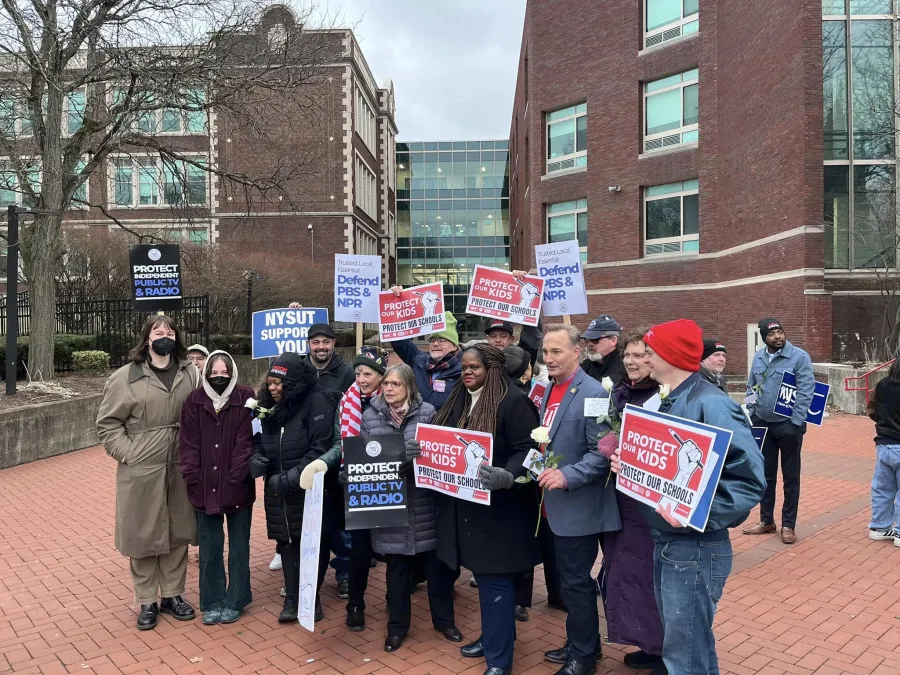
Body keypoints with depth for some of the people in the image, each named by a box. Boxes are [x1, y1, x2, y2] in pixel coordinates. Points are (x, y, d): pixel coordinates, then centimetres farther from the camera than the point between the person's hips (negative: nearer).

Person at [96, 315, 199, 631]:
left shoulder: (191, 374, 2)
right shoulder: (126, 377, -5)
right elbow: (107, 423, 0)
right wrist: (128, 453, -9)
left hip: (181, 469, 3)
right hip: (140, 471, -2)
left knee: (178, 534, 13)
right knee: (143, 536, 9)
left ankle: (173, 595, 31)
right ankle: (147, 602, 26)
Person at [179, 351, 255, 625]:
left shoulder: (245, 398, -7)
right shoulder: (195, 401, 0)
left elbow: (246, 440, -10)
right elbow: (188, 443, -1)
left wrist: (236, 477, -15)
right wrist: (193, 477, -9)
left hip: (237, 487, -2)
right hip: (205, 487, 2)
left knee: (239, 547, 12)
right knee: (209, 549, 12)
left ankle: (235, 601, 26)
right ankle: (212, 602, 27)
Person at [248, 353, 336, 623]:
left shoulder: (316, 403, -12)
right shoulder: (269, 406, 11)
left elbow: (322, 446, -19)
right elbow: (259, 438, 15)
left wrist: (294, 475, -24)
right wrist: (256, 458, -7)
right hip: (277, 490, 6)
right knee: (286, 541, 9)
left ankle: (312, 597, 21)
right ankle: (292, 598, 19)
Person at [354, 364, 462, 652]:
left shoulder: (427, 412, -3)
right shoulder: (370, 416, 2)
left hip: (424, 502, -1)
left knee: (435, 561, 10)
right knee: (396, 565, 12)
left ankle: (444, 619, 30)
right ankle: (397, 625, 29)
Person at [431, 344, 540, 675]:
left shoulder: (513, 402, -14)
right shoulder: (459, 400, 9)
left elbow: (527, 450, -19)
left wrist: (507, 476, -36)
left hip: (500, 506, -7)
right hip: (466, 504, 7)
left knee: (497, 580, 1)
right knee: (483, 576, 19)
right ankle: (492, 637, 36)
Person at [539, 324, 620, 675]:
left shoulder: (593, 393, -17)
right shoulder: (549, 389, 8)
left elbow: (602, 452, -21)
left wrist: (567, 476, -28)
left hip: (578, 507, -8)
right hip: (556, 505, 8)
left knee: (576, 582, 5)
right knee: (569, 579, 20)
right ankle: (579, 644, 37)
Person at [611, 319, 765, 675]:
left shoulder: (711, 405, -20)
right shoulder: (667, 401, 8)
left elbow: (751, 478, -23)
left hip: (695, 547, -9)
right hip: (664, 541, 9)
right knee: (686, 641, 24)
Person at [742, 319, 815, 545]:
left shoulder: (799, 357, -11)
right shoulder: (758, 357, 5)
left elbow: (806, 392, -14)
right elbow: (751, 387, 14)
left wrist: (795, 422, -18)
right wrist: (750, 414, 4)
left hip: (788, 424, -5)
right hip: (762, 424, 5)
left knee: (790, 477, 8)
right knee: (766, 475, 14)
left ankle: (788, 525, 18)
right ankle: (766, 520, 26)